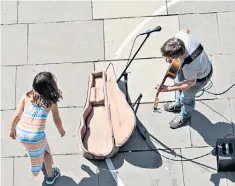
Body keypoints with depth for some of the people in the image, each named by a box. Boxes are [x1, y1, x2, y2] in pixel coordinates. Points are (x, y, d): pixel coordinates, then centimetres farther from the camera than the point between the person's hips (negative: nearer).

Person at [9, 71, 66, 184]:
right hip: (36, 136, -4)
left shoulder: (26, 96, 3)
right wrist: (61, 131, 31)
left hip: (20, 132, 4)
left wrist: (12, 129, 18)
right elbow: (57, 121, 11)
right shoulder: (52, 101, -1)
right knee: (46, 152, 25)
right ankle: (50, 176, 44)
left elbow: (17, 115, 2)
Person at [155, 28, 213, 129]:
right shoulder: (181, 36, -35)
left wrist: (168, 88, -21)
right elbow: (186, 30, -7)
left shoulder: (189, 67, -49)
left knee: (186, 97, 20)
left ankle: (185, 116, 55)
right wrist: (170, 54, -10)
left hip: (200, 77, -7)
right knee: (178, 82, 30)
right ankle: (179, 104, 62)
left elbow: (190, 84, -26)